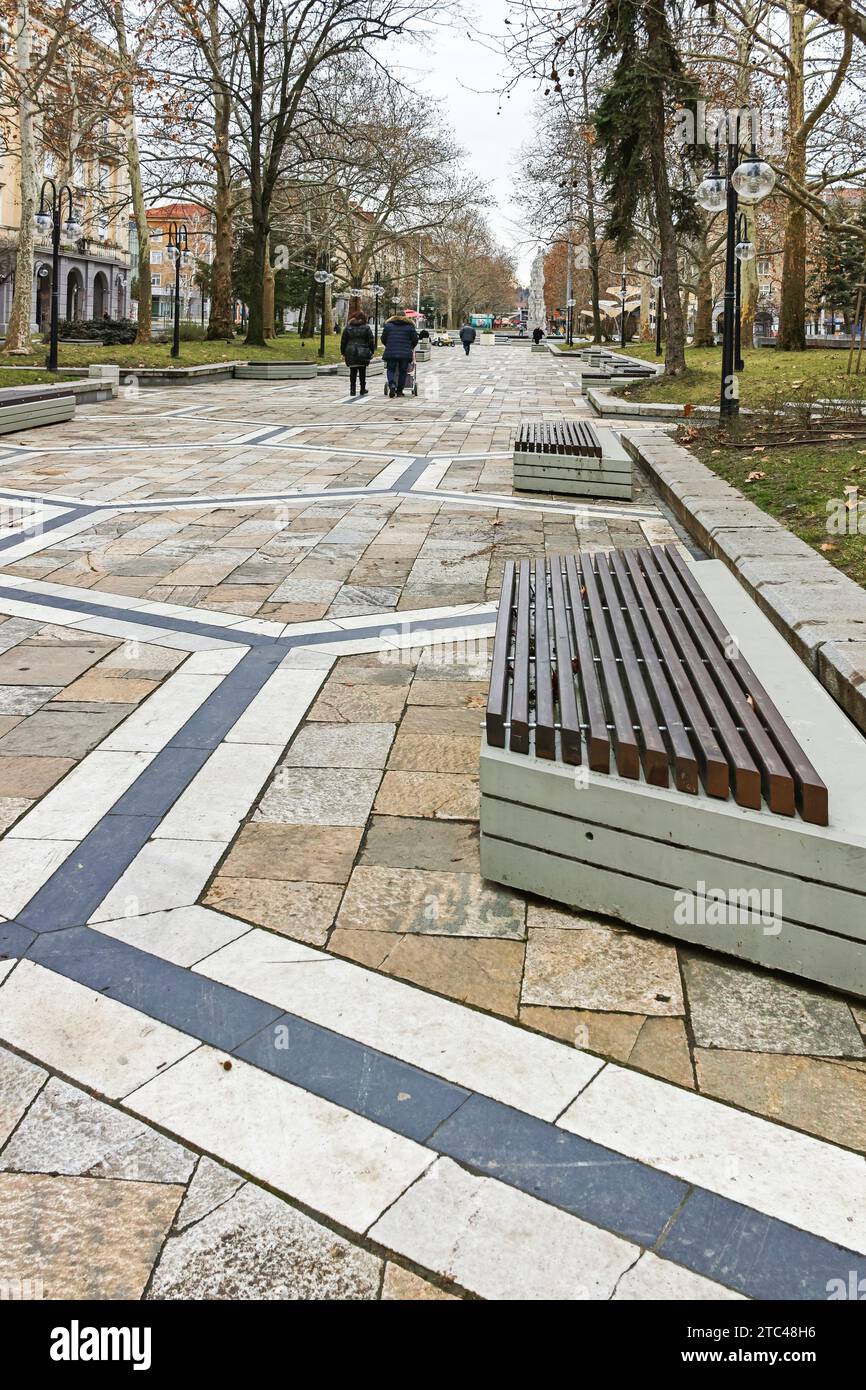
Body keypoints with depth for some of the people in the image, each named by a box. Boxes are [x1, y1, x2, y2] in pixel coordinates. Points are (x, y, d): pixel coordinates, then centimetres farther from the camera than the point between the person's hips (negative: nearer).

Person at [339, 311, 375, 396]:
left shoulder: (348, 327, 5)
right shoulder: (366, 328, 1)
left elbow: (343, 341, 6)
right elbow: (371, 341, -1)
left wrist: (343, 353, 11)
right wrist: (372, 351, 8)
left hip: (350, 353, 1)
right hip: (363, 353, -1)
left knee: (353, 372, 4)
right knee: (362, 371, 9)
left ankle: (352, 390, -2)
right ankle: (363, 389, 13)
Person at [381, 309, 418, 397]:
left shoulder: (388, 325, 8)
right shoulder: (410, 326, 7)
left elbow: (383, 339, 11)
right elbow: (415, 340, 8)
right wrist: (410, 348, 26)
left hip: (391, 352, 0)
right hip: (405, 353, 0)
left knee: (391, 370, 8)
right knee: (402, 371, 9)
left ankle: (392, 385, -18)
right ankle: (399, 391, 9)